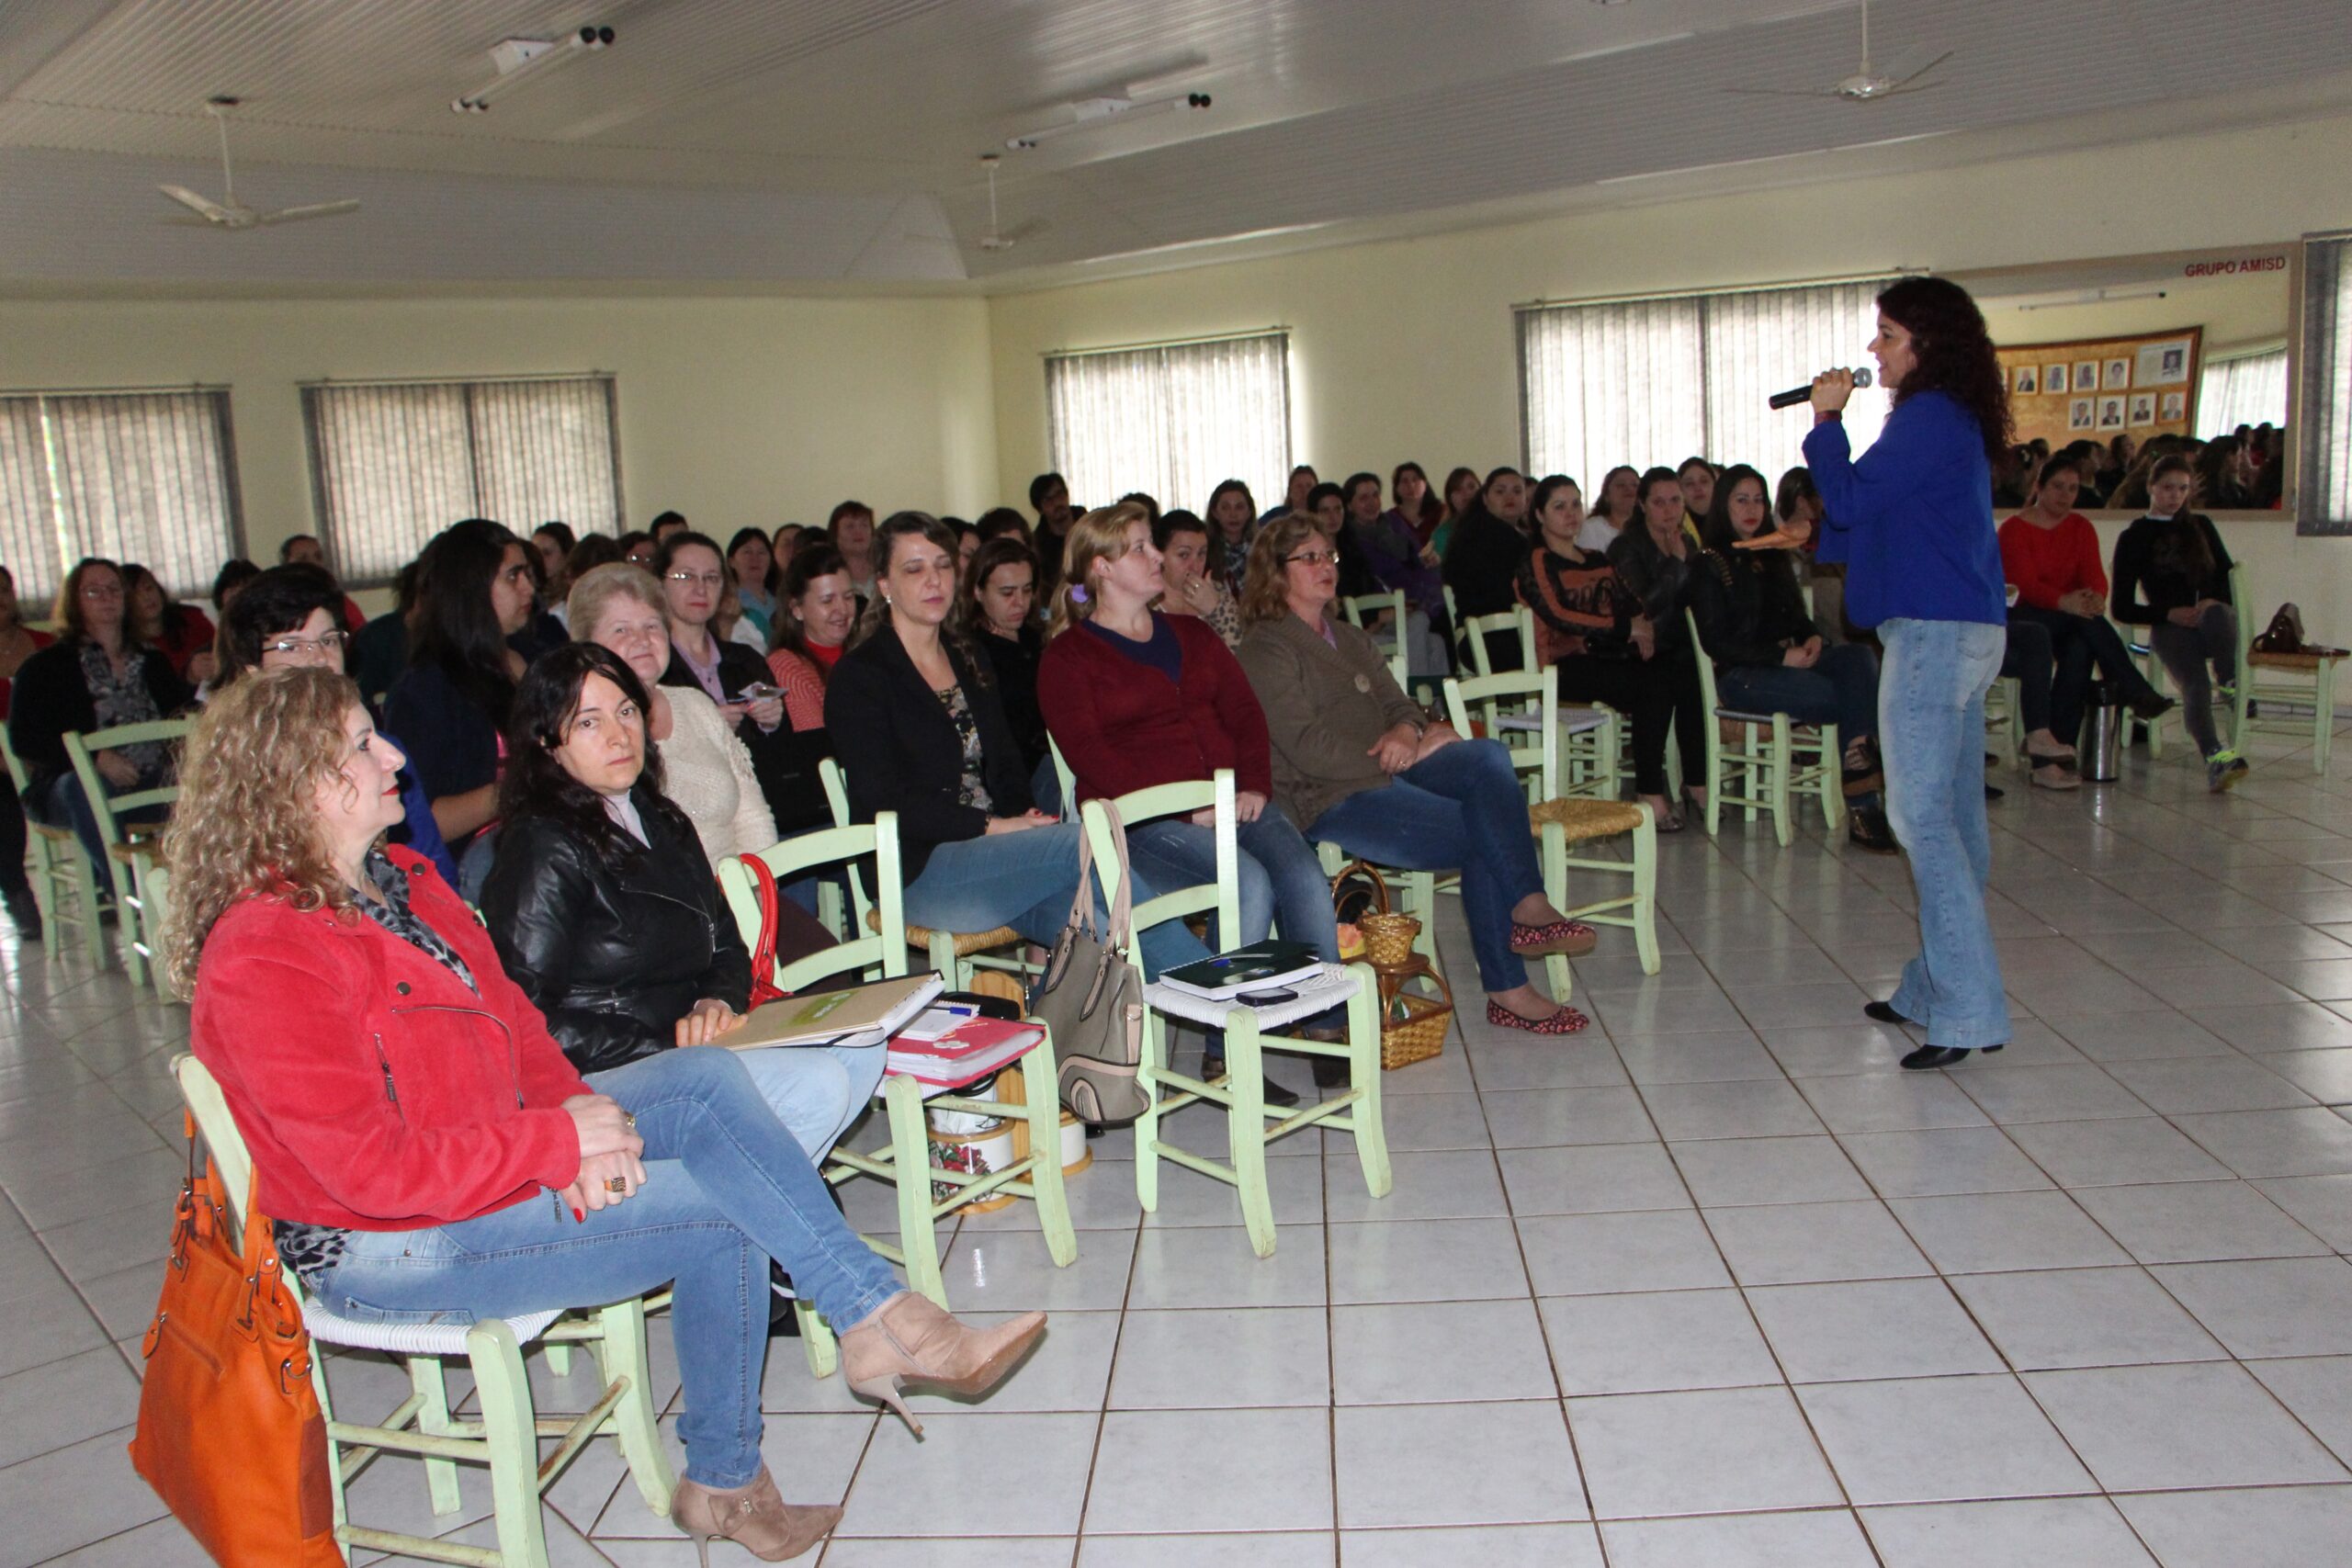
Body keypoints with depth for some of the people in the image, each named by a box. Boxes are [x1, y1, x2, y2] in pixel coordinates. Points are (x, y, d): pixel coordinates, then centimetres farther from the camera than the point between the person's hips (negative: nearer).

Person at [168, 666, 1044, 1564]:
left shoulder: (397, 880, 7)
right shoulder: (263, 958, -24)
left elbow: (511, 1020, 9)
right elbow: (372, 1167, -26)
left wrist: (575, 1108, -11)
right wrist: (561, 1143, -21)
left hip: (496, 1138, 9)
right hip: (388, 1249, -9)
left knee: (708, 1078, -12)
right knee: (725, 1206, -15)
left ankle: (876, 1315, -13)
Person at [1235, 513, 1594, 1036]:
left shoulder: (1351, 639, 24)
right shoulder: (1264, 650, -4)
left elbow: (1400, 706, 17)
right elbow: (1308, 748, -14)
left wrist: (1407, 732, -10)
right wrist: (1413, 752, -13)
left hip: (1389, 774, 7)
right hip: (1329, 800, -7)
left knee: (1488, 756, -21)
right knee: (1484, 837, -18)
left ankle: (1526, 903, -27)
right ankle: (1507, 988, -9)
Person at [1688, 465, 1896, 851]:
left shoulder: (1774, 556, 23)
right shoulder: (1710, 563, 1)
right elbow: (1715, 642, -7)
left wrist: (1811, 638, -2)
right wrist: (1782, 657, -17)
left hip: (1787, 661, 6)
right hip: (1740, 675, -6)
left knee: (1859, 656, -27)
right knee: (1849, 696, -28)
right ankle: (1861, 808, -19)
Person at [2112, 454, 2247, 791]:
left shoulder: (2201, 526, 22)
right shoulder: (2134, 538, 11)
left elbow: (2228, 577, 15)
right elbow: (2123, 609, 6)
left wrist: (2212, 603, -8)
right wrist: (2170, 614, -10)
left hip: (2213, 622, 2)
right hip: (2169, 628, -2)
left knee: (2216, 614, -39)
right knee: (2195, 685, -34)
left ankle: (2231, 687, -28)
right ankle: (2215, 758, -52)